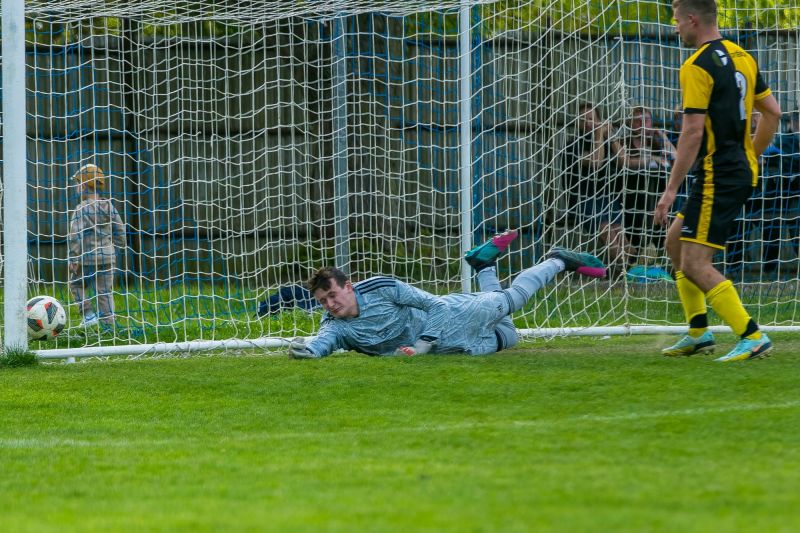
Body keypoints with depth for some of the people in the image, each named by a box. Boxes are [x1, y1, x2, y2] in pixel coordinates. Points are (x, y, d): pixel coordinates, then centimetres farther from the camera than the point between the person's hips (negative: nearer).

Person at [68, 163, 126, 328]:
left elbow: (75, 236, -18)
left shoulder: (82, 209, -12)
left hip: (87, 258, -5)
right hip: (108, 257, 5)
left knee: (76, 284, 16)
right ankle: (108, 324, 8)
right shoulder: (109, 207, 5)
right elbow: (120, 230, 10)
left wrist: (73, 259, -13)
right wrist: (117, 247, 22)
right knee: (105, 292, 9)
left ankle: (89, 315, 5)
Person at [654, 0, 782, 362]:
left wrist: (671, 189, -17)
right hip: (741, 171, 10)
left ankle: (752, 336, -15)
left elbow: (693, 132, -20)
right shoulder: (742, 58, 12)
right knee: (675, 242, 21)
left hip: (717, 177, -10)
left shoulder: (697, 67, -15)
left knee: (695, 264, -9)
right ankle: (698, 333, 20)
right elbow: (772, 112, 17)